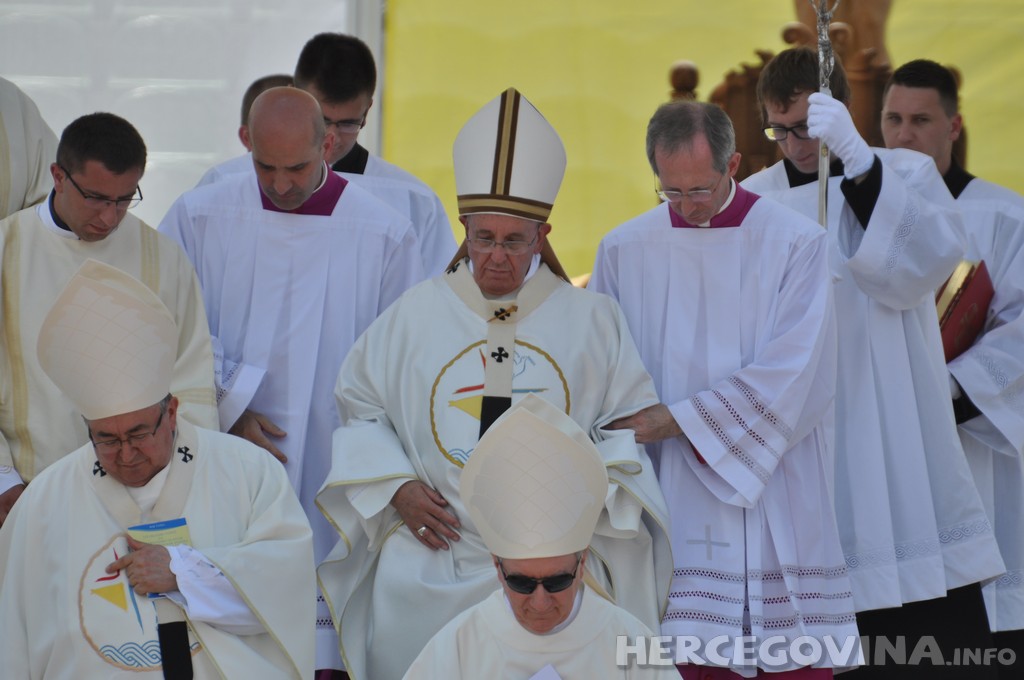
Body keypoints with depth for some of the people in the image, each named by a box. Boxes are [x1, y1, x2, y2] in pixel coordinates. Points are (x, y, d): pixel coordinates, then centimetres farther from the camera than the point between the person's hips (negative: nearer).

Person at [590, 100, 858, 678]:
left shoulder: (796, 244, -3)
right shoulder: (624, 251, 6)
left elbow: (794, 376, -10)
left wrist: (680, 420, -12)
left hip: (773, 508, -2)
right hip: (671, 510, 2)